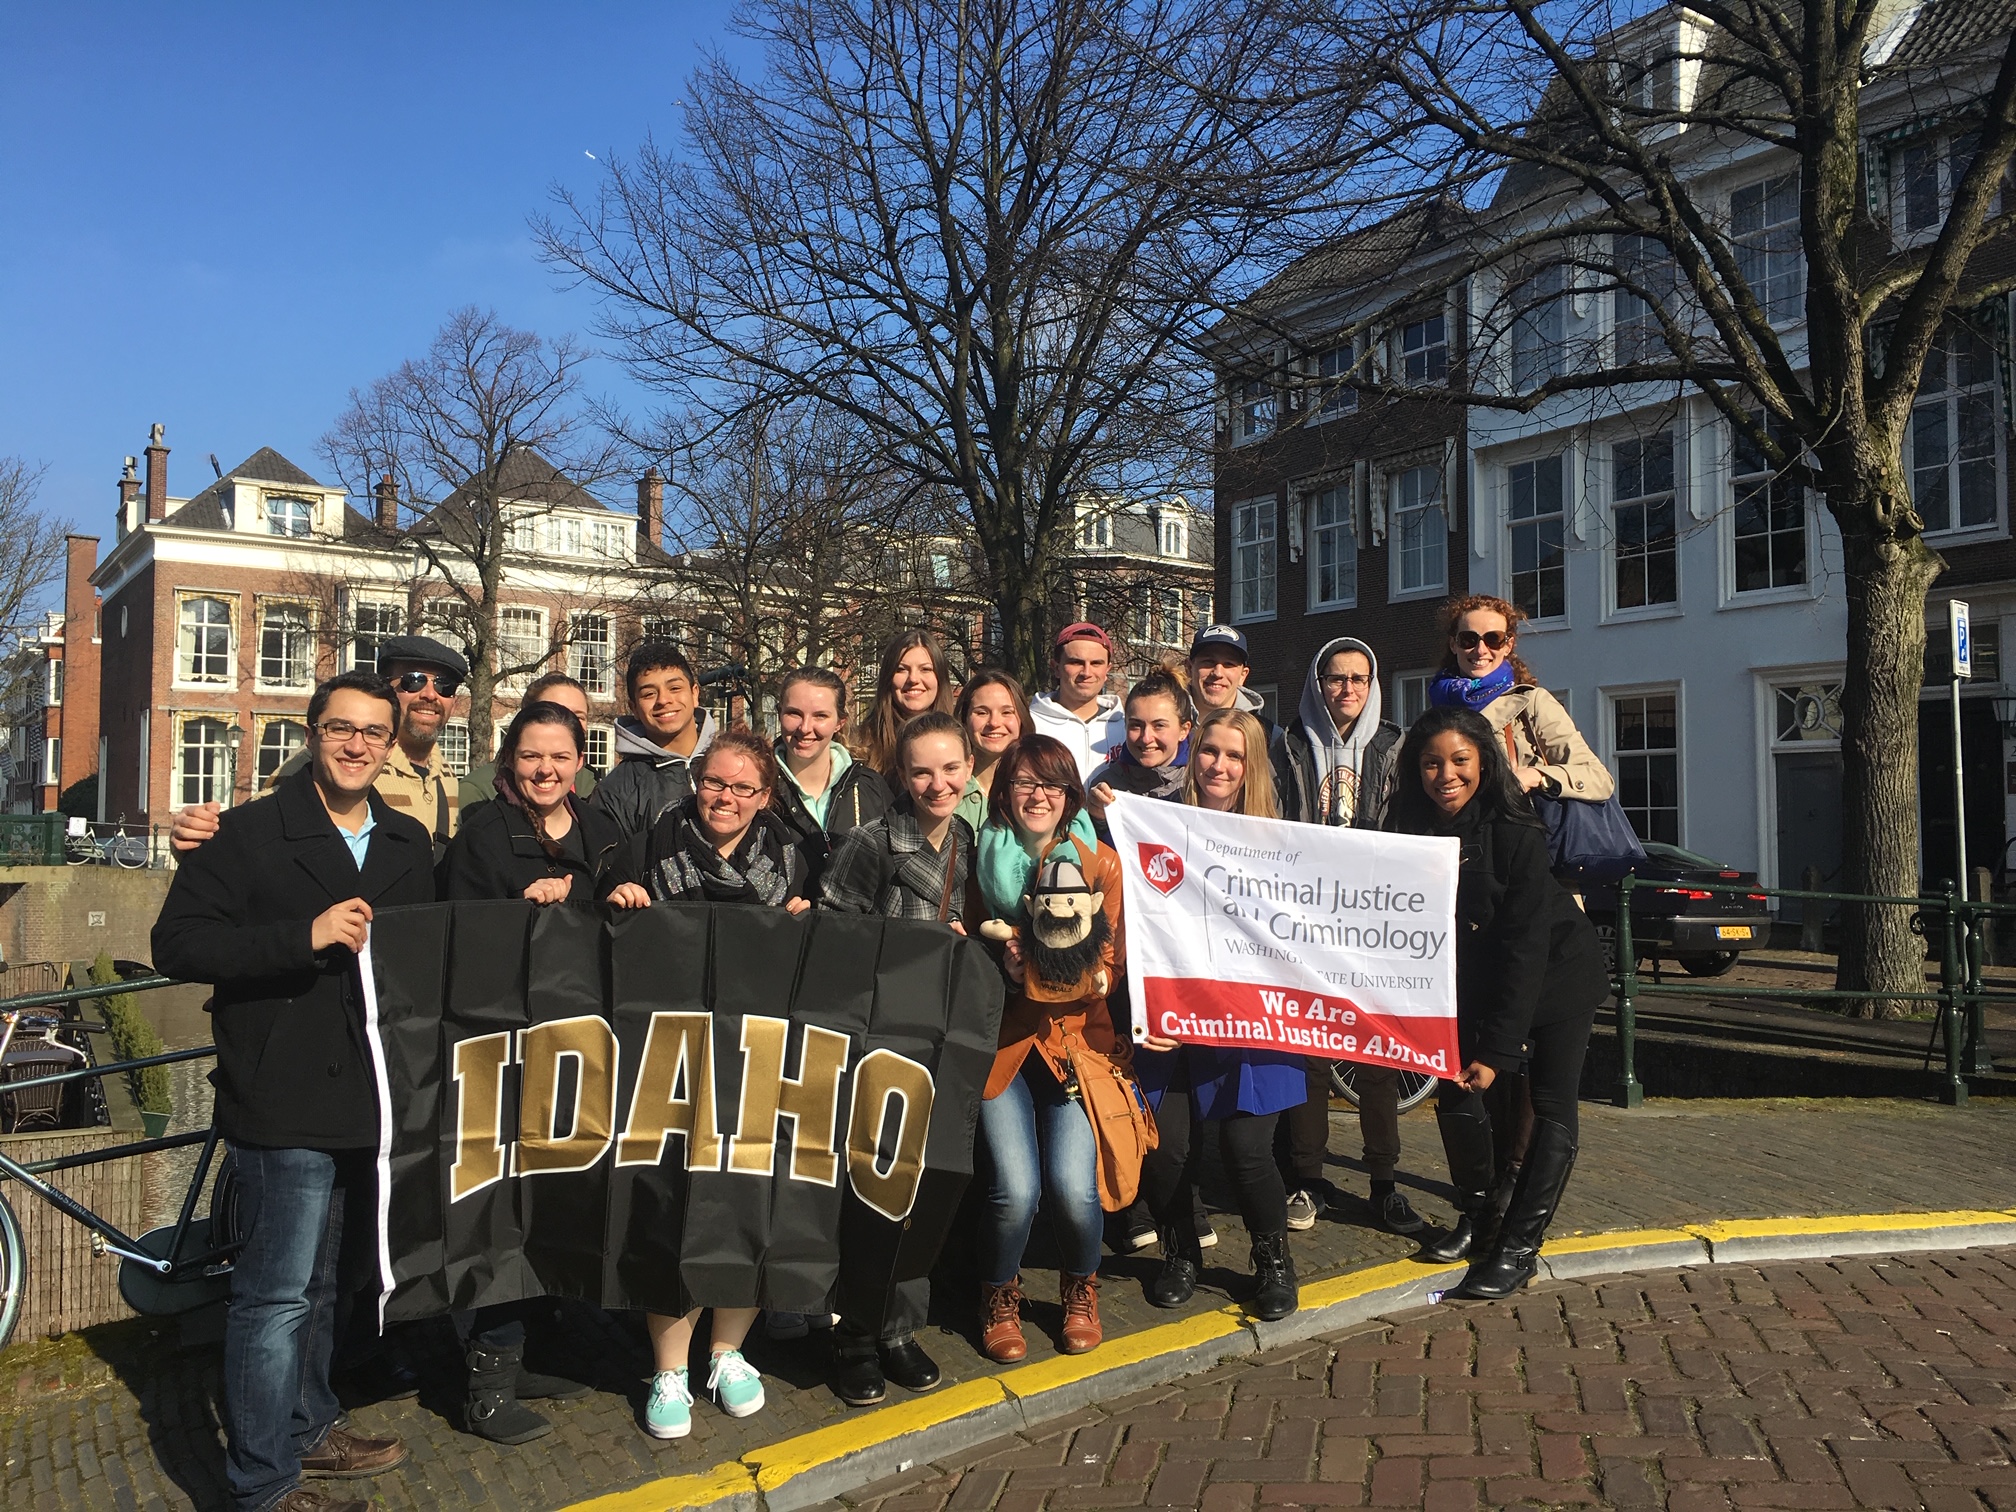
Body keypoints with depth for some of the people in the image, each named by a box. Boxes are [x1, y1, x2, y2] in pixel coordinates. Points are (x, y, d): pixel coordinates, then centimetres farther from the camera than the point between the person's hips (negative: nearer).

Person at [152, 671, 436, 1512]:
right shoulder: (250, 834, -5)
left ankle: (308, 1430, 36)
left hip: (369, 1096, 6)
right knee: (279, 1292, -2)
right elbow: (177, 944, -12)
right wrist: (305, 935, -23)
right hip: (285, 1101, -6)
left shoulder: (408, 845, 12)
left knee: (320, 1283, 20)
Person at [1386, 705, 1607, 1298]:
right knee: (1454, 1089, -1)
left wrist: (1497, 1049, -28)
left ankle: (1518, 1247, 2)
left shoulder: (1516, 833, -28)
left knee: (1552, 1110, -5)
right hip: (1478, 979, 5)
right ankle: (1476, 1220, 18)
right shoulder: (1416, 832, -13)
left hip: (1557, 975, -5)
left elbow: (1526, 945, -28)